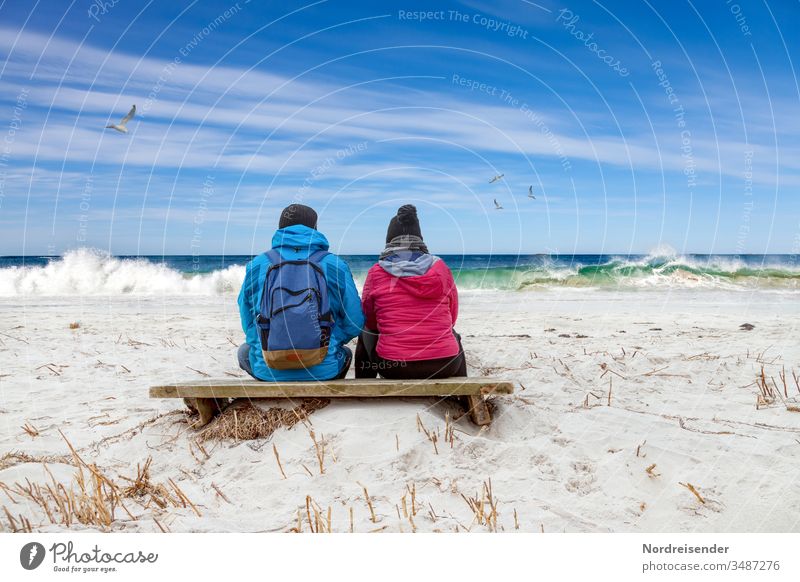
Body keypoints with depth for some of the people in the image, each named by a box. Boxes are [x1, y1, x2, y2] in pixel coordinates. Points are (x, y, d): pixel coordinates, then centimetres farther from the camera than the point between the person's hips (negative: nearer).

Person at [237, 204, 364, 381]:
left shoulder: (257, 266, 0)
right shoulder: (335, 266, -4)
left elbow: (248, 323, 6)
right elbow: (354, 322, -3)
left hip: (268, 372, 1)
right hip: (324, 371, 0)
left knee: (244, 350, 36)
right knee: (346, 353, 36)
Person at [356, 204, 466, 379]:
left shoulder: (377, 272, -3)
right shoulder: (440, 268, 1)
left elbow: (369, 320, 10)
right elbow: (452, 317, 11)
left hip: (393, 367, -1)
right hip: (444, 365, 1)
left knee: (365, 335, 29)